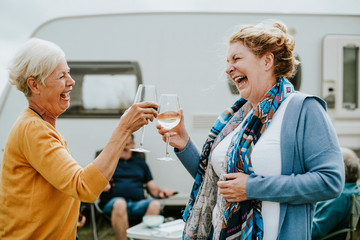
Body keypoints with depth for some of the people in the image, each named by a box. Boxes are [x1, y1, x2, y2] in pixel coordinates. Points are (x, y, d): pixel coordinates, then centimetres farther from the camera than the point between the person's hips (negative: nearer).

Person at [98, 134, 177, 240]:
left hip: (138, 204, 2)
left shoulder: (140, 163, 27)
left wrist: (161, 192, 0)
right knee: (120, 203, -38)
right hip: (112, 202, -2)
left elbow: (153, 188, 22)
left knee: (155, 204, -30)